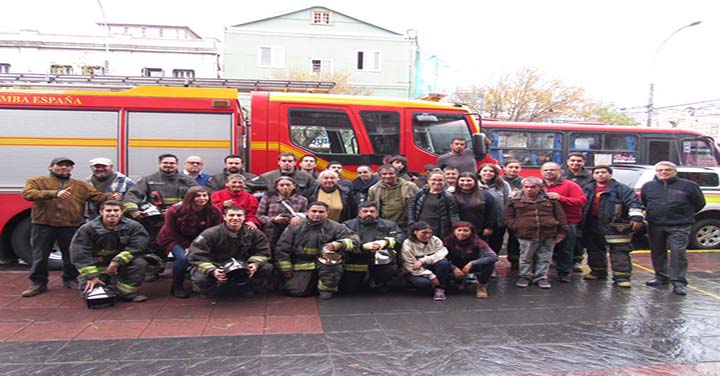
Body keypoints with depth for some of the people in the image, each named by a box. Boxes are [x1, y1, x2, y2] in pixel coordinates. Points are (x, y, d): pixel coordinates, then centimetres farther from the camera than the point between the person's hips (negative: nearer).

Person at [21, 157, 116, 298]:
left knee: (71, 255, 11)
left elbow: (97, 195, 1)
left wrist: (110, 197, -23)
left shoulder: (81, 185, 10)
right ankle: (38, 283, 22)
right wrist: (53, 194, -30)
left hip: (71, 227, 2)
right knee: (40, 256, 7)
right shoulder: (37, 181, 3)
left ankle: (70, 280, 31)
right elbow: (27, 193, -15)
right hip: (43, 226, -1)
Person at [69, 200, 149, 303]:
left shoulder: (134, 227, -13)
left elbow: (135, 248, -19)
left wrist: (116, 262, -29)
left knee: (139, 263, -29)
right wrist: (91, 276, -21)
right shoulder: (86, 229, -12)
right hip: (98, 265, 0)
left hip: (122, 263, 0)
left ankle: (126, 292, -12)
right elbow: (80, 255, -14)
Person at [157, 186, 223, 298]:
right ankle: (176, 287, -7)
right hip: (175, 240, -3)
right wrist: (188, 246, -18)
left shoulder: (215, 212, -17)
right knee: (183, 257, -30)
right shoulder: (174, 211, -21)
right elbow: (172, 233, -12)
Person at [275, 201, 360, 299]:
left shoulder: (334, 227, -4)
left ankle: (327, 289, -13)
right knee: (295, 291, -15)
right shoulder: (295, 227, -1)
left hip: (327, 263, -1)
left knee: (331, 255, -32)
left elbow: (354, 239, -14)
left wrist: (339, 244, -33)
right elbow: (282, 249, 4)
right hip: (303, 265, 2)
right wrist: (286, 269, 1)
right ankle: (313, 282, 21)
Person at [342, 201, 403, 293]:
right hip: (355, 263, 0)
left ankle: (377, 283, 8)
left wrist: (385, 242, -20)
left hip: (379, 262, 1)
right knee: (348, 288, -2)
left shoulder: (388, 225, 10)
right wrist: (363, 246, -25)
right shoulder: (348, 225, 2)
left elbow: (400, 237, -1)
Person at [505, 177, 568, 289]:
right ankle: (524, 276, 24)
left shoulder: (550, 199, 6)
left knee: (544, 258, 8)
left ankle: (541, 277, 22)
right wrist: (517, 227, -6)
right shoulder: (515, 200, 3)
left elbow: (560, 216, 9)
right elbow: (508, 217, 7)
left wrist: (562, 232, 4)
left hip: (548, 235, 1)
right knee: (526, 258, 7)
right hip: (526, 235, -1)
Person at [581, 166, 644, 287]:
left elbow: (633, 202, -13)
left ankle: (621, 276, -3)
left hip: (615, 225, -5)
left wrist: (636, 217, -24)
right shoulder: (587, 188, 12)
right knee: (594, 249, 15)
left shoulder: (621, 189, -5)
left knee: (619, 250, -6)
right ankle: (598, 271, 29)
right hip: (593, 225, 6)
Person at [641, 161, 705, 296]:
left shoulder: (689, 185, 0)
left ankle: (678, 282, -5)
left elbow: (699, 203, 10)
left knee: (678, 252, -10)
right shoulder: (648, 186, 8)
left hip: (679, 226, -4)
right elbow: (643, 203, 23)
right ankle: (661, 277, 26)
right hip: (655, 225, 4)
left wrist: (685, 214, 13)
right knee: (657, 252, 11)